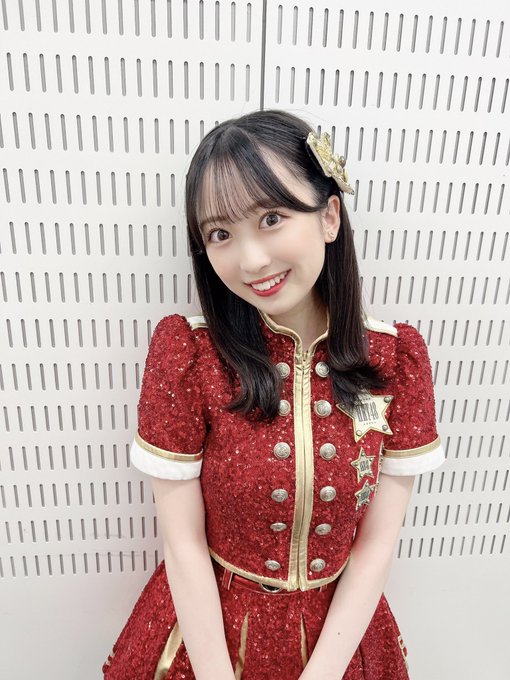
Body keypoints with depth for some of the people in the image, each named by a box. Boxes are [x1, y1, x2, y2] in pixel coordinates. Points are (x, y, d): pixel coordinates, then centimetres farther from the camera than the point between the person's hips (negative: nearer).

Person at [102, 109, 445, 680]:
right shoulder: (185, 352, -20)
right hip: (208, 625, -1)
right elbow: (184, 542, -15)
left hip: (339, 633, 2)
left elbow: (376, 543, -11)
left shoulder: (398, 357, -15)